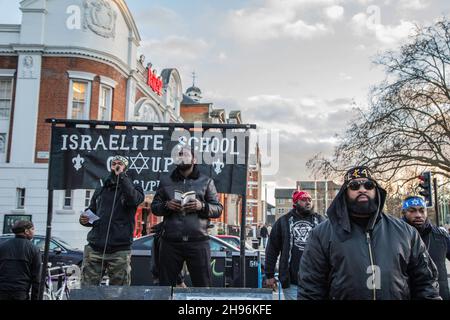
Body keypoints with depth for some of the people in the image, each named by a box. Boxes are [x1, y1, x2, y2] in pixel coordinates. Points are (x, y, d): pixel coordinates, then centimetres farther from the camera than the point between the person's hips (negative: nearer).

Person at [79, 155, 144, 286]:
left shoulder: (133, 188, 8)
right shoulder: (100, 190, 21)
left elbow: (133, 199, -16)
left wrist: (121, 175, -11)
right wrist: (84, 219, 1)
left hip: (119, 251, -3)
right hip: (94, 249, 3)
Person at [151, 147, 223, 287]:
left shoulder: (206, 181, 11)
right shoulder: (165, 181, 15)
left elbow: (218, 209, 7)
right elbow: (154, 206, 13)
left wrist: (202, 206, -12)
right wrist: (166, 205, -8)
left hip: (198, 242, -1)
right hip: (170, 242, 2)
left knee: (203, 286, 1)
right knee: (165, 285, 8)